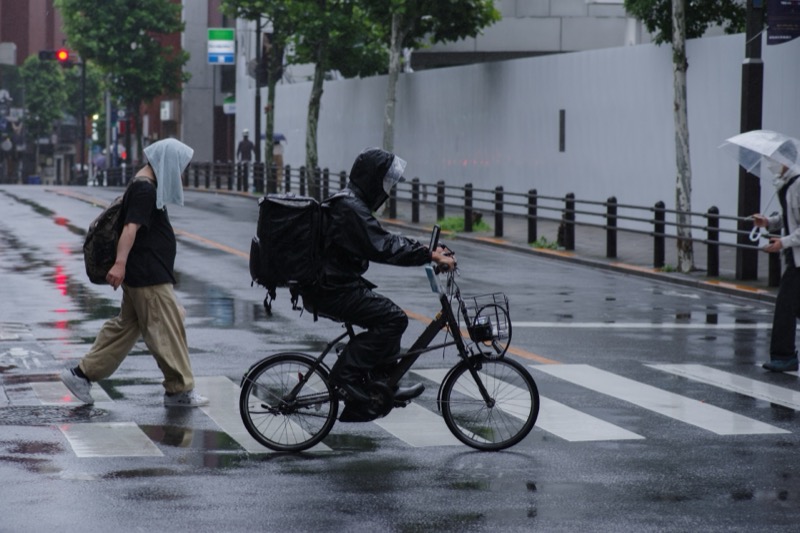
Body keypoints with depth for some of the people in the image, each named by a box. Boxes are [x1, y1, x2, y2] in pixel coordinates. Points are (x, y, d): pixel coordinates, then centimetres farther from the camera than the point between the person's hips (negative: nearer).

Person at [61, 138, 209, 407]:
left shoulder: (146, 187, 16)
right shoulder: (144, 190, -16)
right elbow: (130, 228, -27)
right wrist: (120, 263, -36)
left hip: (144, 274, 11)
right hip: (149, 276, -11)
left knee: (124, 326, 14)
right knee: (167, 329, -4)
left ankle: (82, 374, 16)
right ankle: (179, 390, 3)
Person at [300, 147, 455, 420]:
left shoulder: (354, 204, 16)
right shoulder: (350, 208, -19)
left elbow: (384, 240, 19)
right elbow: (383, 248, -26)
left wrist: (428, 251, 8)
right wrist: (431, 256, -26)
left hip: (333, 285, 11)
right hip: (332, 291, -11)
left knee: (387, 318, 15)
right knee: (393, 318, -16)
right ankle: (347, 373, -12)